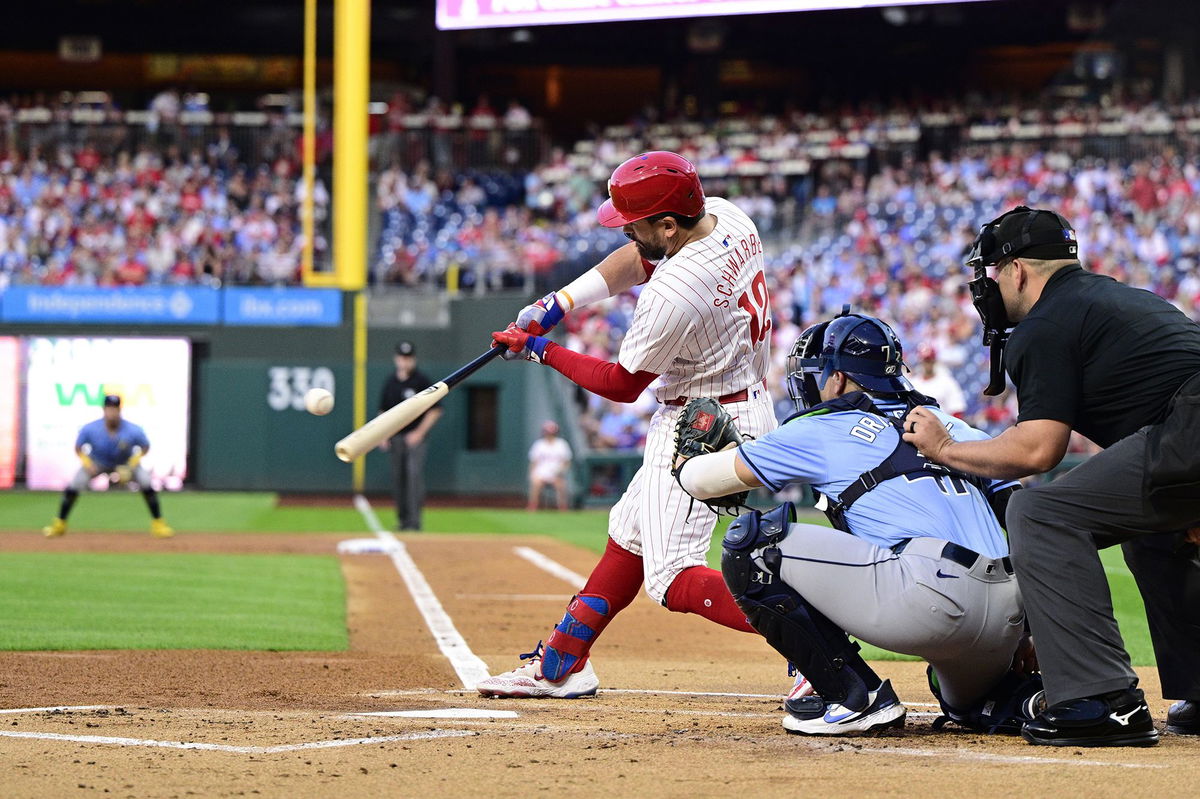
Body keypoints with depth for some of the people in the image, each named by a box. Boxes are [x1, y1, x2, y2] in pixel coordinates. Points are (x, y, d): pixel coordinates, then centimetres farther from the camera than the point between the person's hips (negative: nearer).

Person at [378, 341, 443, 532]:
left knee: (414, 474, -16)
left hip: (416, 437, -5)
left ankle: (414, 520, -18)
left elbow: (435, 411, -5)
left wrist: (419, 432, -12)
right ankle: (402, 518, 15)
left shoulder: (422, 381, -5)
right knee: (397, 478, 6)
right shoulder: (390, 382, 11)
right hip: (395, 437, 5)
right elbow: (383, 410, 18)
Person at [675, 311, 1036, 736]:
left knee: (750, 545, 1)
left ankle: (855, 697, 0)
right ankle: (1023, 697, 7)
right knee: (968, 703, 40)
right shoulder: (945, 423, 28)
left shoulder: (822, 429, 12)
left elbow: (699, 479, 20)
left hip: (932, 594, -8)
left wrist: (686, 460, 45)